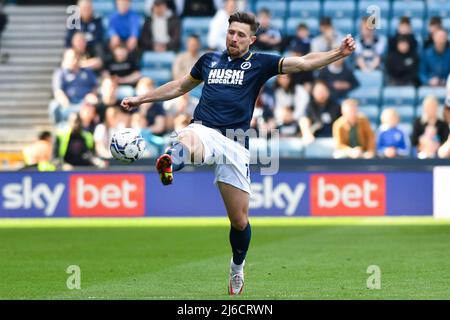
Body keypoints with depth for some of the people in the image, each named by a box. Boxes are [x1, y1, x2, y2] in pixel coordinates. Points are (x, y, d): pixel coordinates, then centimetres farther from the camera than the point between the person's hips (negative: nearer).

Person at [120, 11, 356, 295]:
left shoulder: (259, 63, 10)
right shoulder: (210, 60, 18)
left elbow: (303, 63, -1)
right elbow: (180, 87, 33)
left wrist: (338, 53, -15)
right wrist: (142, 99, 36)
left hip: (235, 144, -1)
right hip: (204, 131, 1)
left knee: (239, 220, 2)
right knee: (188, 141, -41)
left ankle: (237, 267, 31)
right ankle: (170, 163, -77)